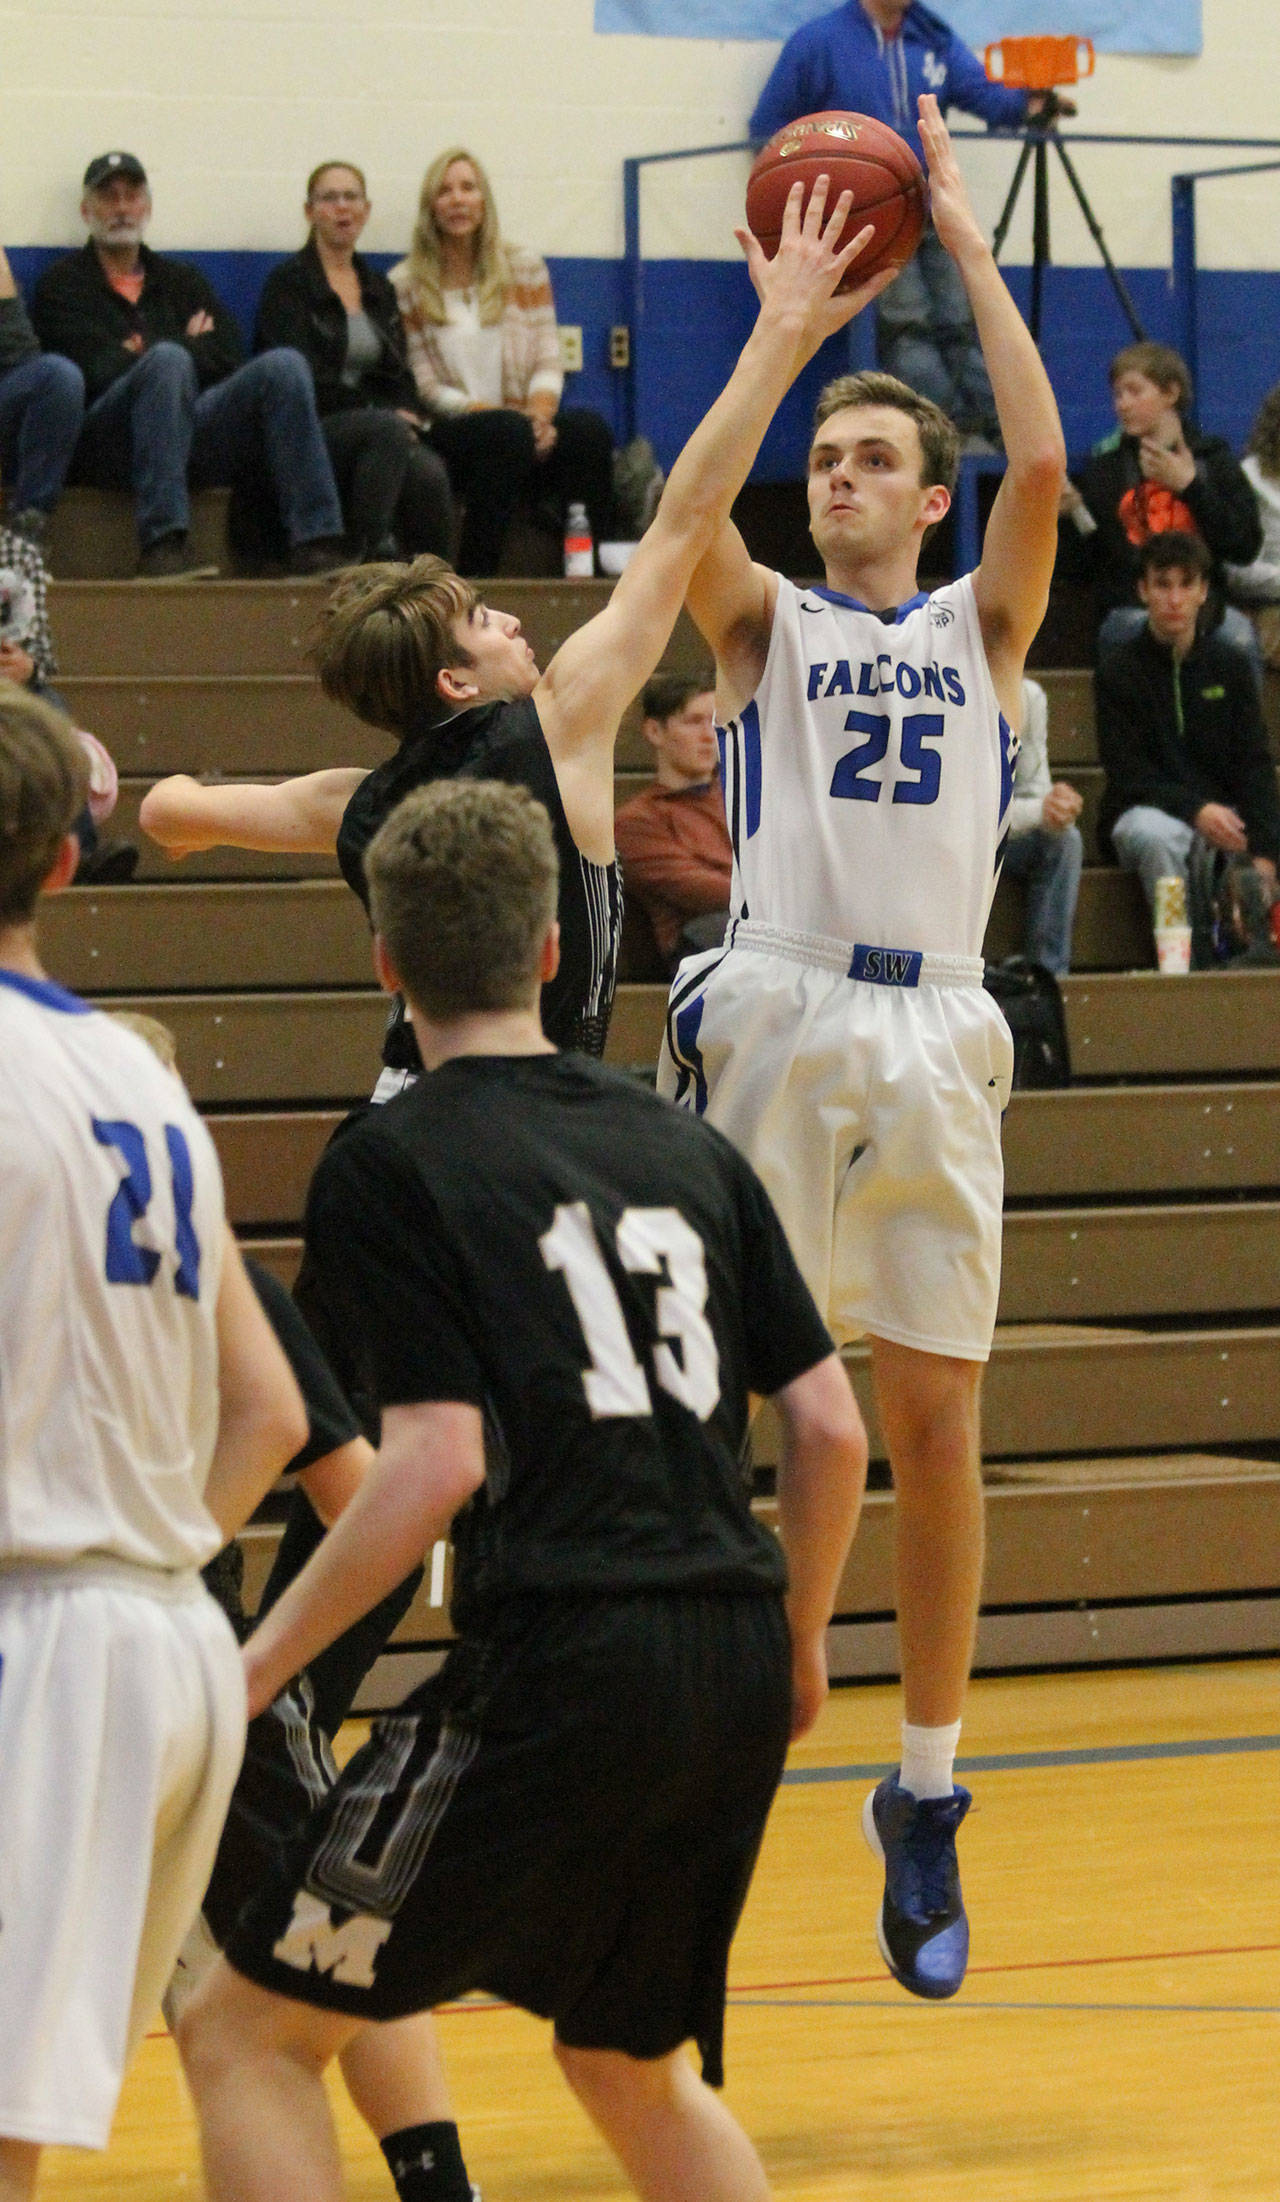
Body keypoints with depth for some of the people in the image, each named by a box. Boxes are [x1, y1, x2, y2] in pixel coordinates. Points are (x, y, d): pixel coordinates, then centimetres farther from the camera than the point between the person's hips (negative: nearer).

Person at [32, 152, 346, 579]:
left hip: (191, 435, 4)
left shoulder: (182, 281, 27)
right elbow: (99, 373, -4)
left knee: (283, 365, -20)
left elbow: (230, 363, 11)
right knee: (169, 361, -35)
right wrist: (189, 350, 3)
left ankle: (316, 544, -33)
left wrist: (150, 352, 1)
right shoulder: (63, 284, 14)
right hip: (106, 442, -4)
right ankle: (162, 544, -45)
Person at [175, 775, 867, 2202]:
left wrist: (260, 1660, -4)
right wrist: (798, 1647, 27)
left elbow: (441, 1460, -12)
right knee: (630, 2066, 26)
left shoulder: (391, 1164, -3)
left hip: (554, 1672, -6)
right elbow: (829, 1427, 12)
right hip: (734, 1678, 6)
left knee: (246, 2032, 4)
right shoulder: (684, 1147, 14)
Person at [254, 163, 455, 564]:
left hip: (379, 428, 5)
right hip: (313, 432, -5)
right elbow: (301, 378, -8)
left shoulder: (379, 289, 23)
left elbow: (399, 374, 18)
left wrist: (408, 416, -6)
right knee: (386, 429, -37)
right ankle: (369, 554, -41)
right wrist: (387, 414, -14)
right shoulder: (288, 282, 2)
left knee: (429, 472, -30)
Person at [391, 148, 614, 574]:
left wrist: (540, 413, -15)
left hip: (523, 419, 3)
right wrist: (514, 416, -15)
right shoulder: (406, 285, 5)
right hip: (449, 435, -3)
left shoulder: (525, 268, 15)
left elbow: (547, 360, 8)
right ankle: (474, 576, -37)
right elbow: (425, 388, -2)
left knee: (588, 428, -30)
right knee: (508, 432, -38)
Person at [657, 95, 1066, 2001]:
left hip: (933, 1038, 1)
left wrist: (964, 239, -2)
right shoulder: (763, 623, 11)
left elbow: (1043, 465, -3)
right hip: (776, 1018, -1)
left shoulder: (981, 627, 13)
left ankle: (927, 1793, 12)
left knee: (936, 1425, 4)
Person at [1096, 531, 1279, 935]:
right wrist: (1195, 810, -25)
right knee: (1155, 835, -38)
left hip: (1223, 814, 3)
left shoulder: (1229, 666, 9)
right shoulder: (1118, 670, 0)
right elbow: (1128, 775, -7)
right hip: (1145, 810, -3)